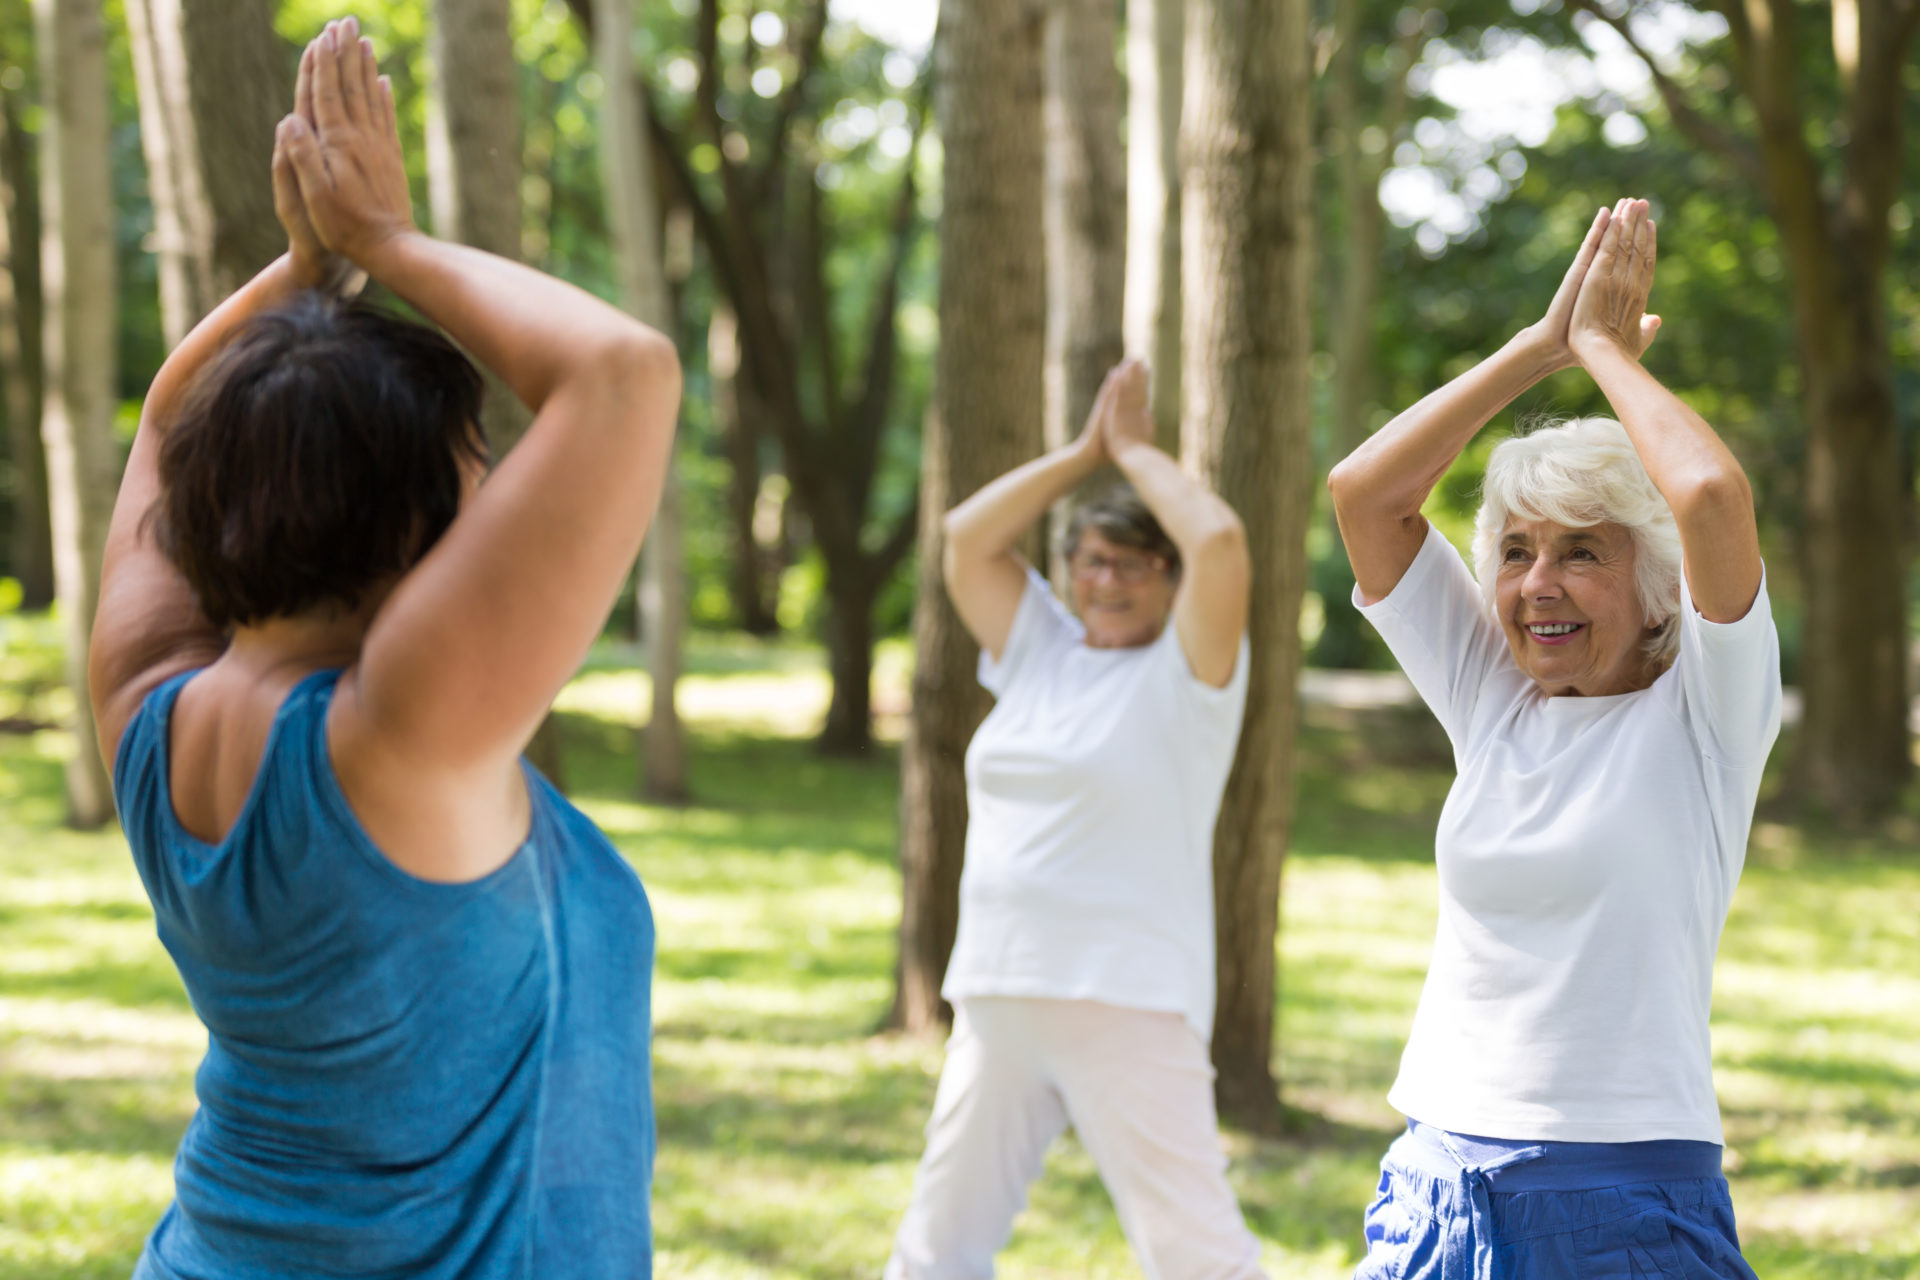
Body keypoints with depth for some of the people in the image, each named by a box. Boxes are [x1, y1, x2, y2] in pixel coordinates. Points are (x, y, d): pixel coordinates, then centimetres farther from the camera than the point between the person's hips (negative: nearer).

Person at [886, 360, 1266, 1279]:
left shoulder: (1185, 672, -2)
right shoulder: (1041, 652, 15)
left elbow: (1220, 542, -17)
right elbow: (967, 541, 12)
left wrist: (1136, 451, -1)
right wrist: (1085, 449, 8)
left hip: (1127, 1001, -6)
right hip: (996, 993, 6)